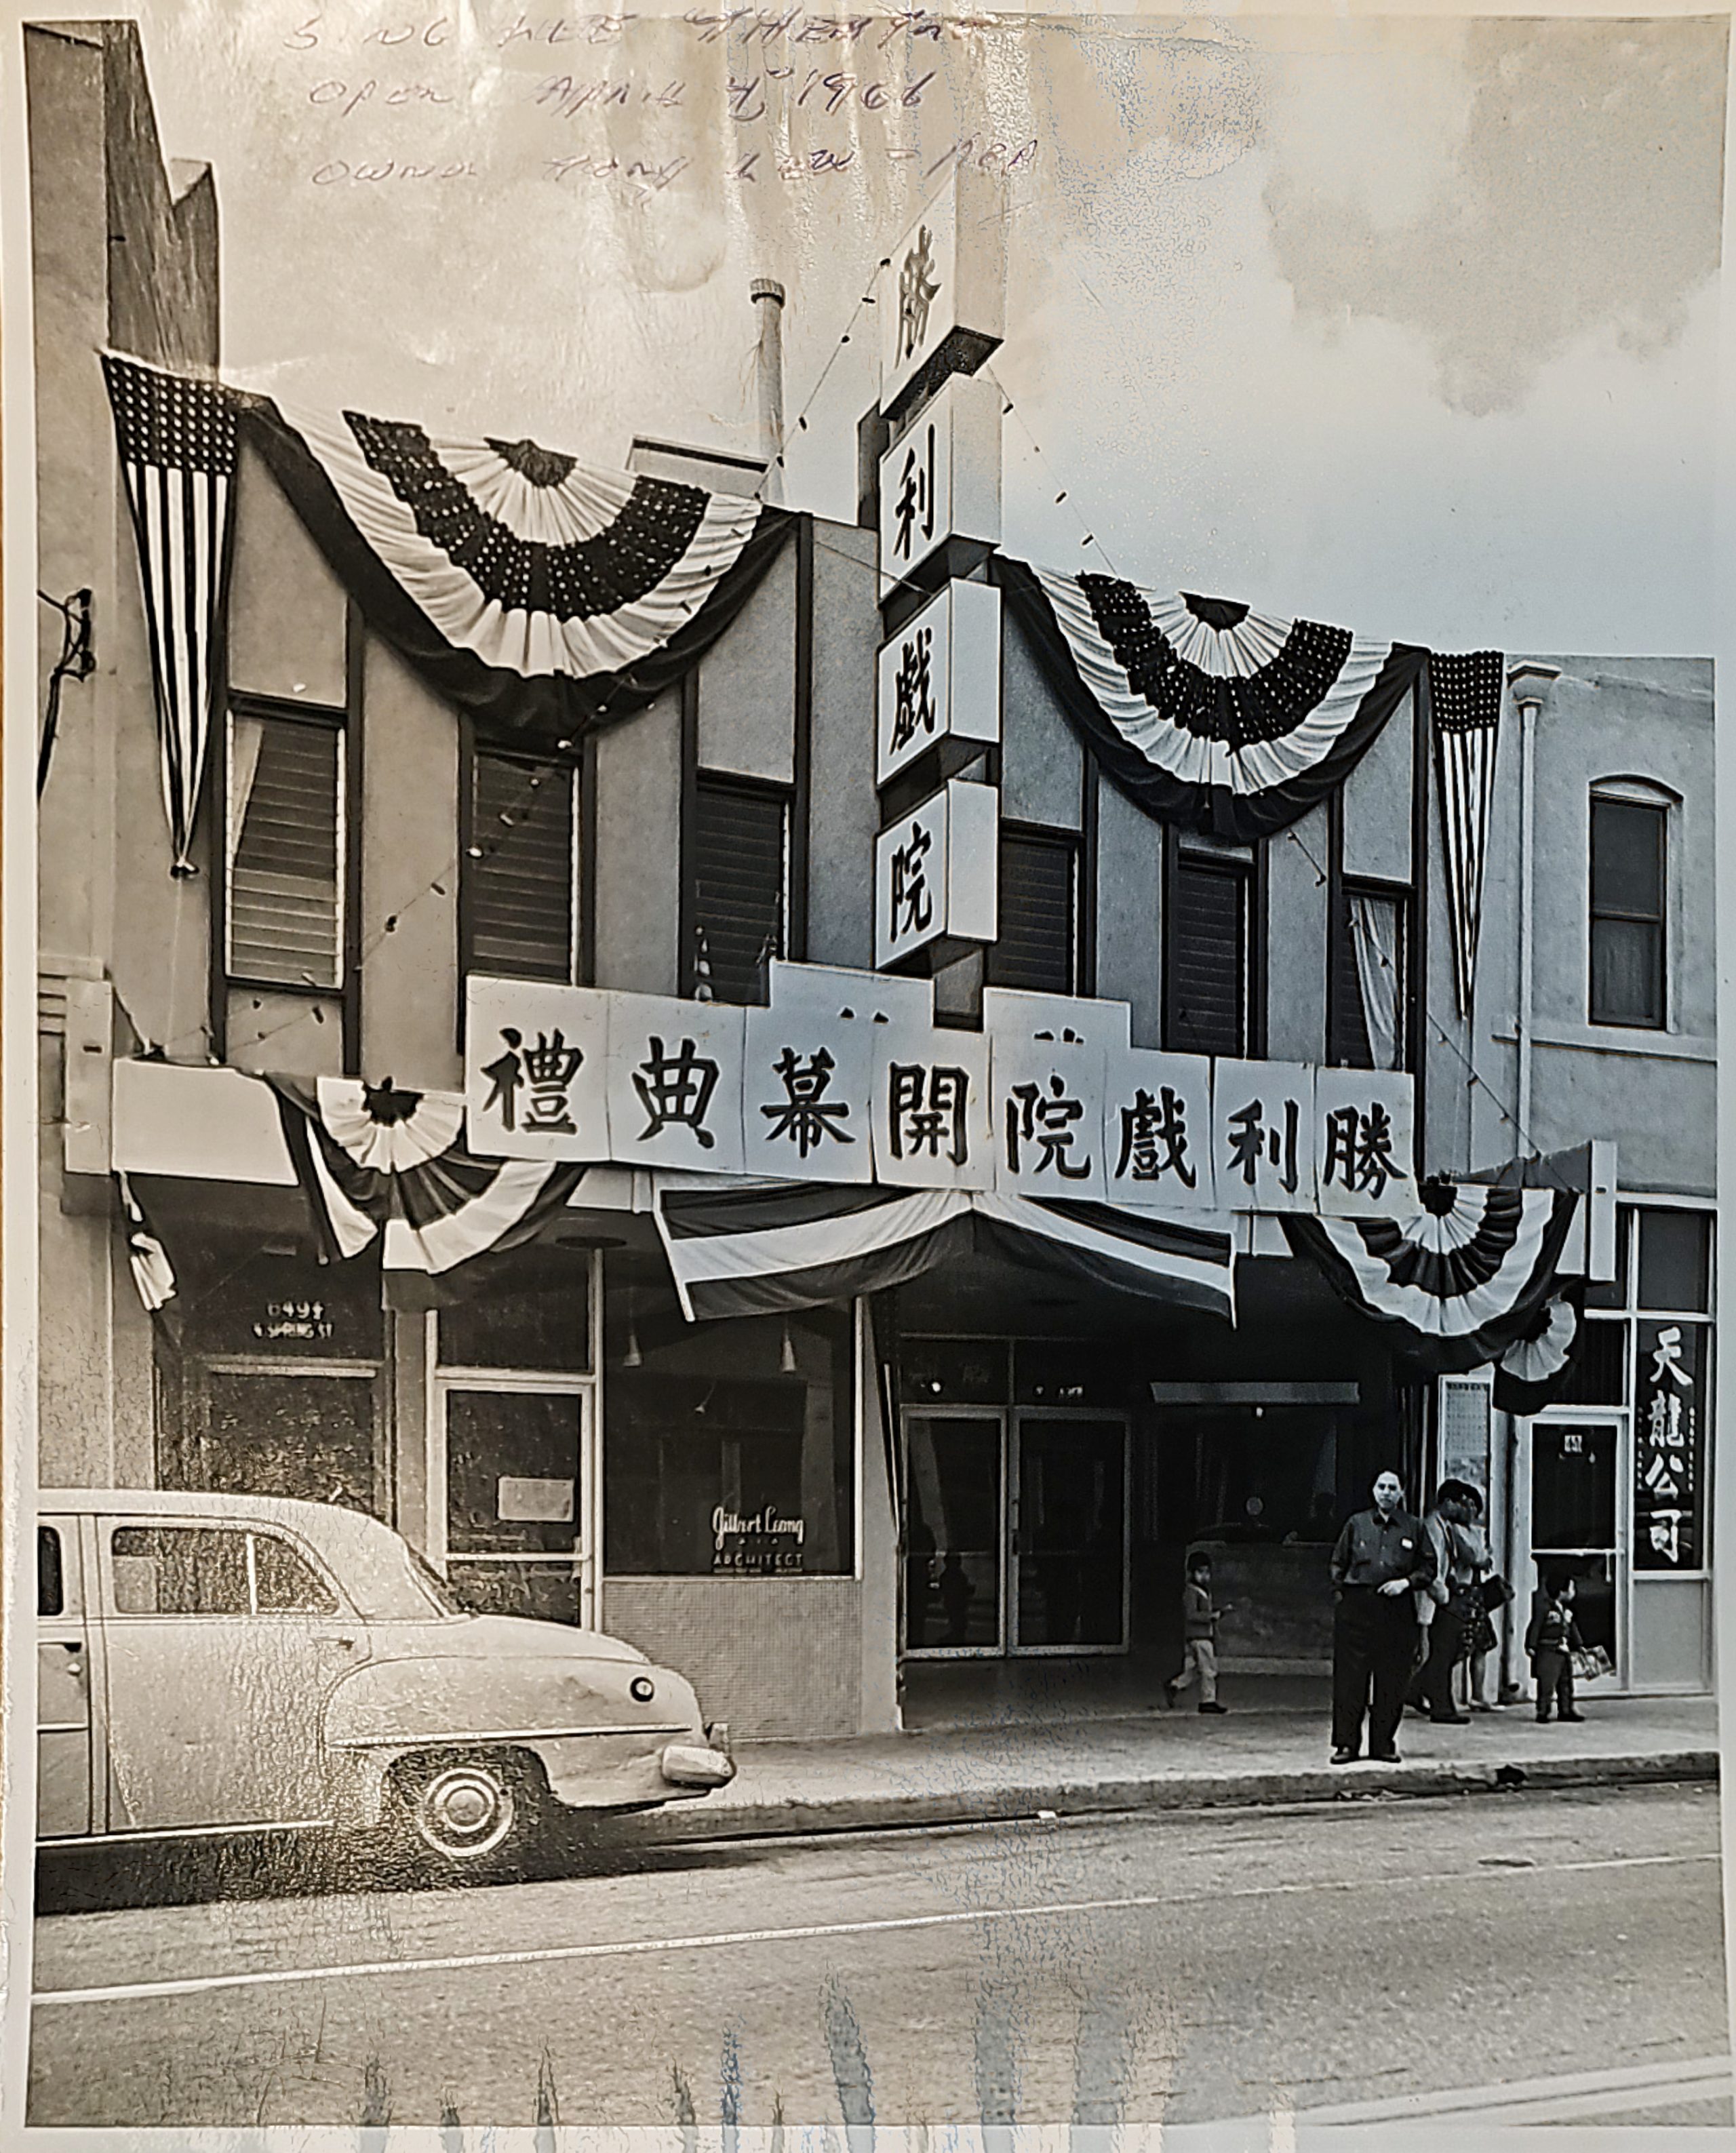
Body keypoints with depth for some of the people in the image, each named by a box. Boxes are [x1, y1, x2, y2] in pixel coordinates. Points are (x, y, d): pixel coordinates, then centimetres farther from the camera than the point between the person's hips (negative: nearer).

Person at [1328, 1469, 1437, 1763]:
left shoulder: (1414, 1528, 10)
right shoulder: (1357, 1524, 10)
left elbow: (1429, 1568, 11)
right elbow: (1338, 1564, 12)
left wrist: (1406, 1582, -6)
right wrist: (1339, 1596, 1)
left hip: (1396, 1610, 1)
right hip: (1356, 1606, -1)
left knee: (1392, 1681, 1)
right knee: (1349, 1676, -3)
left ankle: (1383, 1744, 11)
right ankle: (1346, 1744, 3)